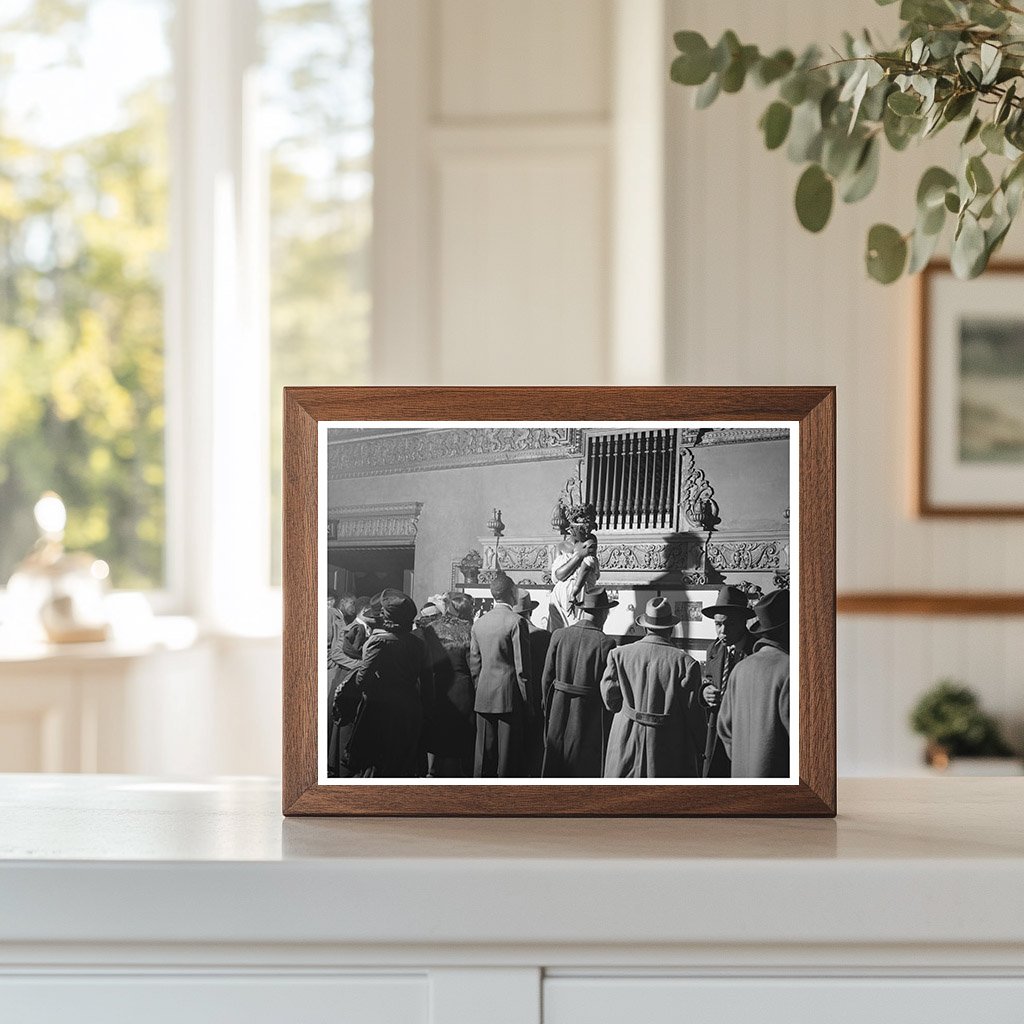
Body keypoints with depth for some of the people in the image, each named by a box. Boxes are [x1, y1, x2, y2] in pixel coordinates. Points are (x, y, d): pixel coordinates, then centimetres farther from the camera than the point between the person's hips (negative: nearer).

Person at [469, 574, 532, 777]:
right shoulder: (515, 622, -11)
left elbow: (474, 664, 12)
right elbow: (522, 667, -11)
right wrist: (527, 700, -5)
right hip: (509, 696, -5)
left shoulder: (478, 623, 7)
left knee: (484, 752, 9)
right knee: (508, 753, -1)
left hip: (483, 697, 5)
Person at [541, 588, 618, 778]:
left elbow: (547, 679, 3)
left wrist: (548, 707, 16)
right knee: (586, 768, 5)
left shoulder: (559, 636, -2)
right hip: (590, 717, -4)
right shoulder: (605, 643, -14)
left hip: (559, 714, 4)